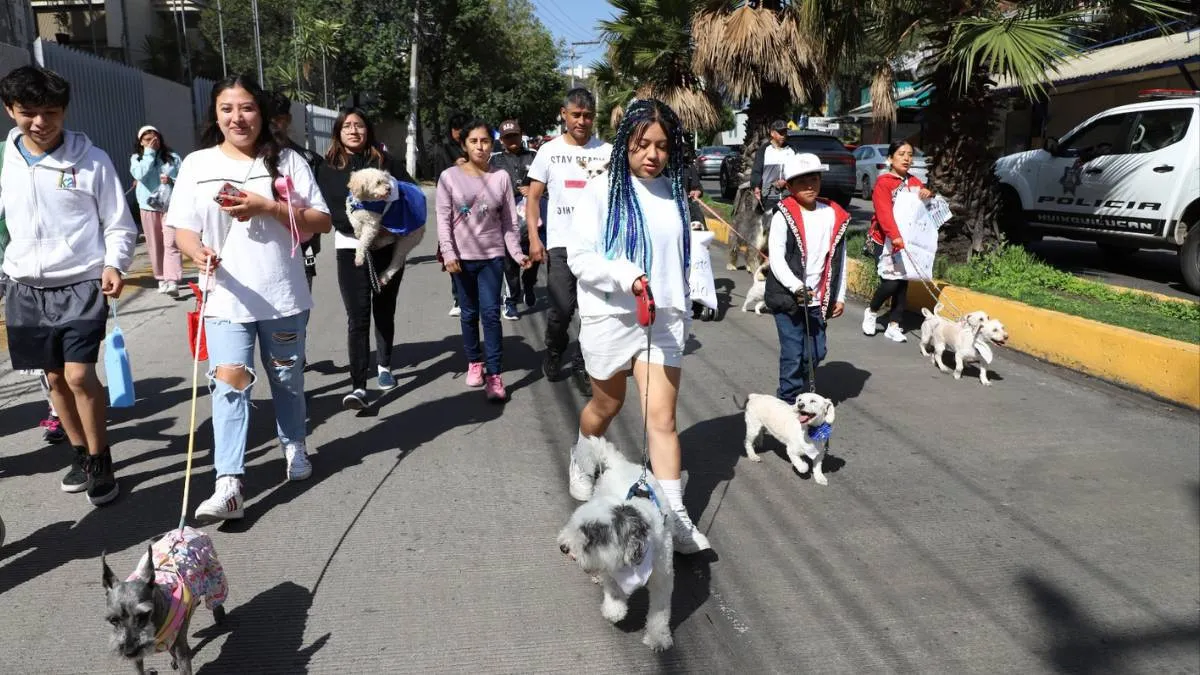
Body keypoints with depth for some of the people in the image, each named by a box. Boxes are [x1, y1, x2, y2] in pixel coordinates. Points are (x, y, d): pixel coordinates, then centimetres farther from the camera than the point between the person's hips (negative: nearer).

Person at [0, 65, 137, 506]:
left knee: (79, 374, -11)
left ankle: (100, 461, 6)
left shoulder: (92, 160, -5)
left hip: (81, 283, -4)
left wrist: (113, 264, -16)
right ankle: (80, 454, 29)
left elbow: (120, 225, 0)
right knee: (55, 377, 12)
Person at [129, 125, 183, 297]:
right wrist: (149, 153, -10)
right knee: (155, 245, 8)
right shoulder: (136, 158, 6)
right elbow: (140, 174, -14)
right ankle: (162, 278, 21)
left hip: (170, 205, -2)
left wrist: (171, 180, -17)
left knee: (170, 243, -12)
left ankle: (172, 282, -20)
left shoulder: (173, 157, 4)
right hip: (149, 206, 2)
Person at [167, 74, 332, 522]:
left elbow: (321, 221, -3)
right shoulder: (197, 164, 3)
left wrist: (267, 207, -16)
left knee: (287, 378, 16)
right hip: (226, 297, 0)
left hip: (283, 296, 1)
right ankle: (228, 486, -12)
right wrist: (198, 252, -22)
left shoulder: (287, 161, 1)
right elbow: (183, 228, 1)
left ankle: (294, 446, 40)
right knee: (229, 383, -11)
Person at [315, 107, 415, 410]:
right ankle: (358, 386, -10)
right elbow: (326, 209, -7)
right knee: (358, 317, -8)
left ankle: (384, 366, 33)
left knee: (384, 311, 15)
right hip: (351, 248, -1)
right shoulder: (328, 168, 4)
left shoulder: (386, 161, 5)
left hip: (388, 246, 2)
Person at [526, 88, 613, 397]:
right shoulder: (549, 150, 6)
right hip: (561, 243, -1)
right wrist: (533, 237, -4)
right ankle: (554, 349, 25)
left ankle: (583, 366, 19)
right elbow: (533, 197, 6)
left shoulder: (607, 151, 6)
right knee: (562, 308, -5)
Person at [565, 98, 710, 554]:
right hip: (610, 317, -2)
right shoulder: (602, 191, -8)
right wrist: (626, 277, -26)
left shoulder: (674, 194, 5)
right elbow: (579, 257, -13)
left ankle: (674, 514, 0)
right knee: (607, 404, 17)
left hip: (663, 320, 2)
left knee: (662, 417, -3)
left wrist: (683, 311, 19)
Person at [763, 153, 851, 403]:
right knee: (793, 354, -2)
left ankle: (805, 398, 30)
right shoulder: (784, 216, -8)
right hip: (787, 298, -4)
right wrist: (797, 287, -26)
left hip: (818, 299, 5)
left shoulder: (834, 216, 6)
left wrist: (839, 296, 10)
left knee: (816, 352, 11)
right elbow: (776, 259, -14)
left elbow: (839, 260, 11)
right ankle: (789, 402, 11)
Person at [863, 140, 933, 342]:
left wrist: (928, 194, -1)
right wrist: (895, 236, -35)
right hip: (886, 239, -6)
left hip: (908, 239, 7)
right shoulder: (883, 183, -9)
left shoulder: (914, 182, 14)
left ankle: (893, 326, 10)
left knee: (903, 282, 4)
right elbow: (884, 212, -21)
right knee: (891, 282, -13)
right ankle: (871, 311, 14)